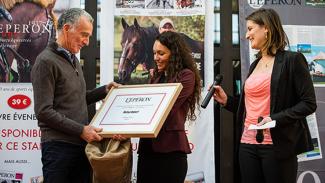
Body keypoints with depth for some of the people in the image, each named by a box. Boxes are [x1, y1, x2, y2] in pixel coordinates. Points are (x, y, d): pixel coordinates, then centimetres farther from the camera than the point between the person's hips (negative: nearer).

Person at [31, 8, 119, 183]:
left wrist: (104, 91, 11)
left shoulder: (73, 60, 17)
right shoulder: (46, 61, -11)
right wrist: (81, 130, -18)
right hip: (59, 147, -8)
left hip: (81, 144, 8)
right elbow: (44, 111, -16)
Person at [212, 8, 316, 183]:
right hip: (247, 144, 7)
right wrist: (227, 101, 11)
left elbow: (309, 104, -10)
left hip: (277, 146, -6)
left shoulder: (291, 60, -5)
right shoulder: (255, 65, 17)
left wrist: (275, 119, -19)